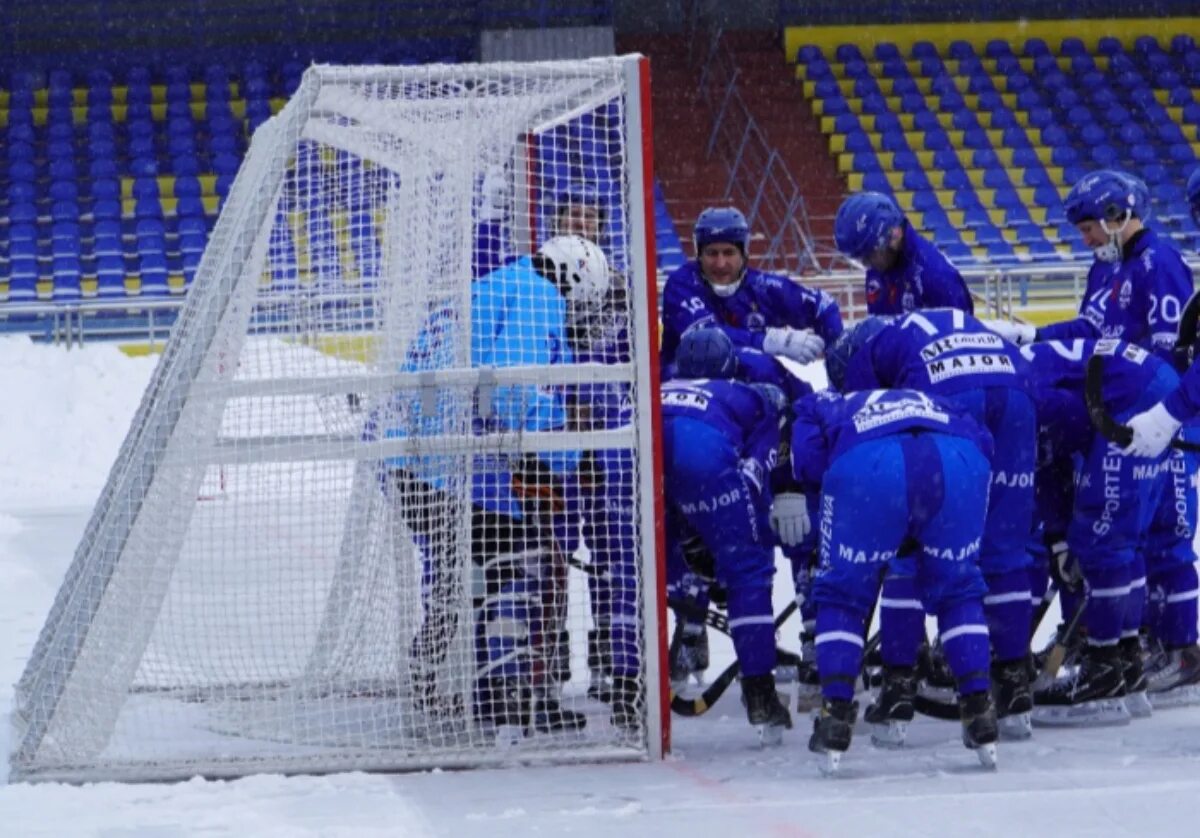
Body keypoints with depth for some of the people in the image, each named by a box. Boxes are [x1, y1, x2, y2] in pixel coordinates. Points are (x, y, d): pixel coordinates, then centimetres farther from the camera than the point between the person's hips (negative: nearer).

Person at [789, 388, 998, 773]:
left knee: (842, 594, 17)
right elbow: (981, 443, 24)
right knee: (958, 590, 23)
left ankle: (835, 714, 10)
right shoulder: (933, 404, 44)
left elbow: (806, 455, 13)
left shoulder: (823, 406, 37)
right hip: (956, 460, 2)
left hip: (866, 464, -2)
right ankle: (979, 708, 15)